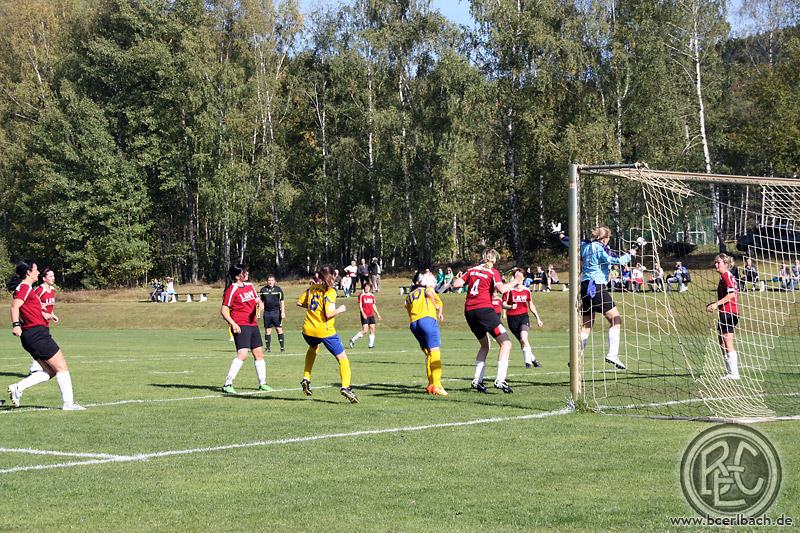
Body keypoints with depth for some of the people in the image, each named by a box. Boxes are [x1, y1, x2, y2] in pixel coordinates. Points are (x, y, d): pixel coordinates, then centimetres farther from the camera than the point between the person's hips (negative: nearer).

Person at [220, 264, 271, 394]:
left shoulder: (249, 286, 13)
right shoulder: (232, 290, -9)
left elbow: (257, 300, 24)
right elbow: (223, 311, -10)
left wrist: (260, 304, 0)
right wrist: (233, 324, -21)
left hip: (253, 325, 8)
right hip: (241, 326, -8)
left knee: (259, 354, 12)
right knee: (242, 354, -19)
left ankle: (262, 383, 24)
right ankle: (227, 384, -17)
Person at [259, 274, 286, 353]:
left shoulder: (278, 289, 2)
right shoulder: (263, 289, 8)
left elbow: (282, 301, 3)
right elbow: (261, 301, 15)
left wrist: (283, 312, -3)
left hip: (276, 312, -2)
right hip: (267, 312, 2)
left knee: (279, 329, -6)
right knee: (267, 330, 4)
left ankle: (282, 346, -3)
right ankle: (268, 348, 9)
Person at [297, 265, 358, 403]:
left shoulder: (312, 288, 5)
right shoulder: (330, 292, -13)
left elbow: (300, 302, 13)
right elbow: (329, 314, -20)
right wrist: (340, 310, -4)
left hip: (308, 329, 6)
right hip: (325, 331, -6)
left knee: (313, 348, 38)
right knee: (342, 358, 0)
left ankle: (306, 379, 29)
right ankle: (345, 386, -19)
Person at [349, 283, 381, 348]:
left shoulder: (372, 296, 12)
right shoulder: (361, 295, -4)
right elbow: (360, 306, -8)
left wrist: (377, 314, 15)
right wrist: (363, 313, -19)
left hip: (371, 315, 6)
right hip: (365, 315, -6)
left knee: (372, 330, 1)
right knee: (365, 330, -13)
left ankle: (371, 344, 6)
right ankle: (353, 340, 0)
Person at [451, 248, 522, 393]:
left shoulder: (472, 270, 14)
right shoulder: (492, 272, 1)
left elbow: (456, 284, 10)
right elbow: (501, 289, -15)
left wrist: (460, 280, 32)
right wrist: (513, 283, 1)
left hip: (469, 311, 7)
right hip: (484, 309, -6)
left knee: (484, 345, 23)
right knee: (506, 343, -4)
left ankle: (477, 381, 13)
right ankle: (500, 380, -18)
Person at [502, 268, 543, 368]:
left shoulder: (526, 290, 6)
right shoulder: (510, 290, -5)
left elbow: (531, 305, 17)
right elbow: (503, 305, -6)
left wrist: (538, 318, 17)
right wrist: (510, 306, -27)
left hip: (523, 316, 1)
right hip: (512, 318, -1)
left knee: (524, 338, -21)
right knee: (521, 341, 3)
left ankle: (528, 361, -11)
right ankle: (533, 359, 18)